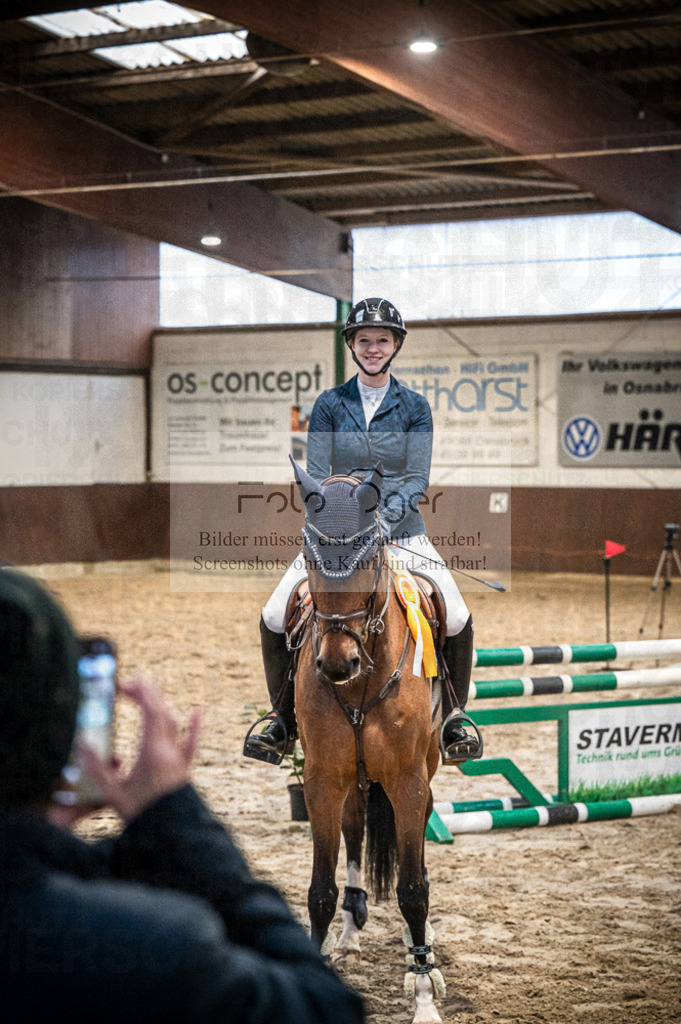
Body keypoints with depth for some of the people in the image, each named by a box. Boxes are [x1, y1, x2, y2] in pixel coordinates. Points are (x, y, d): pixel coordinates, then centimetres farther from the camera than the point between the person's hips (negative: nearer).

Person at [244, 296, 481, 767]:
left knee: (458, 621, -18)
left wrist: (384, 518, -21)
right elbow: (315, 474, 0)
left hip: (401, 530, -1)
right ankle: (284, 717, 7)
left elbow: (417, 480, -4)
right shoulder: (330, 405, 5)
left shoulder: (415, 408, 4)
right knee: (274, 618, -14)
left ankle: (454, 714, 7)